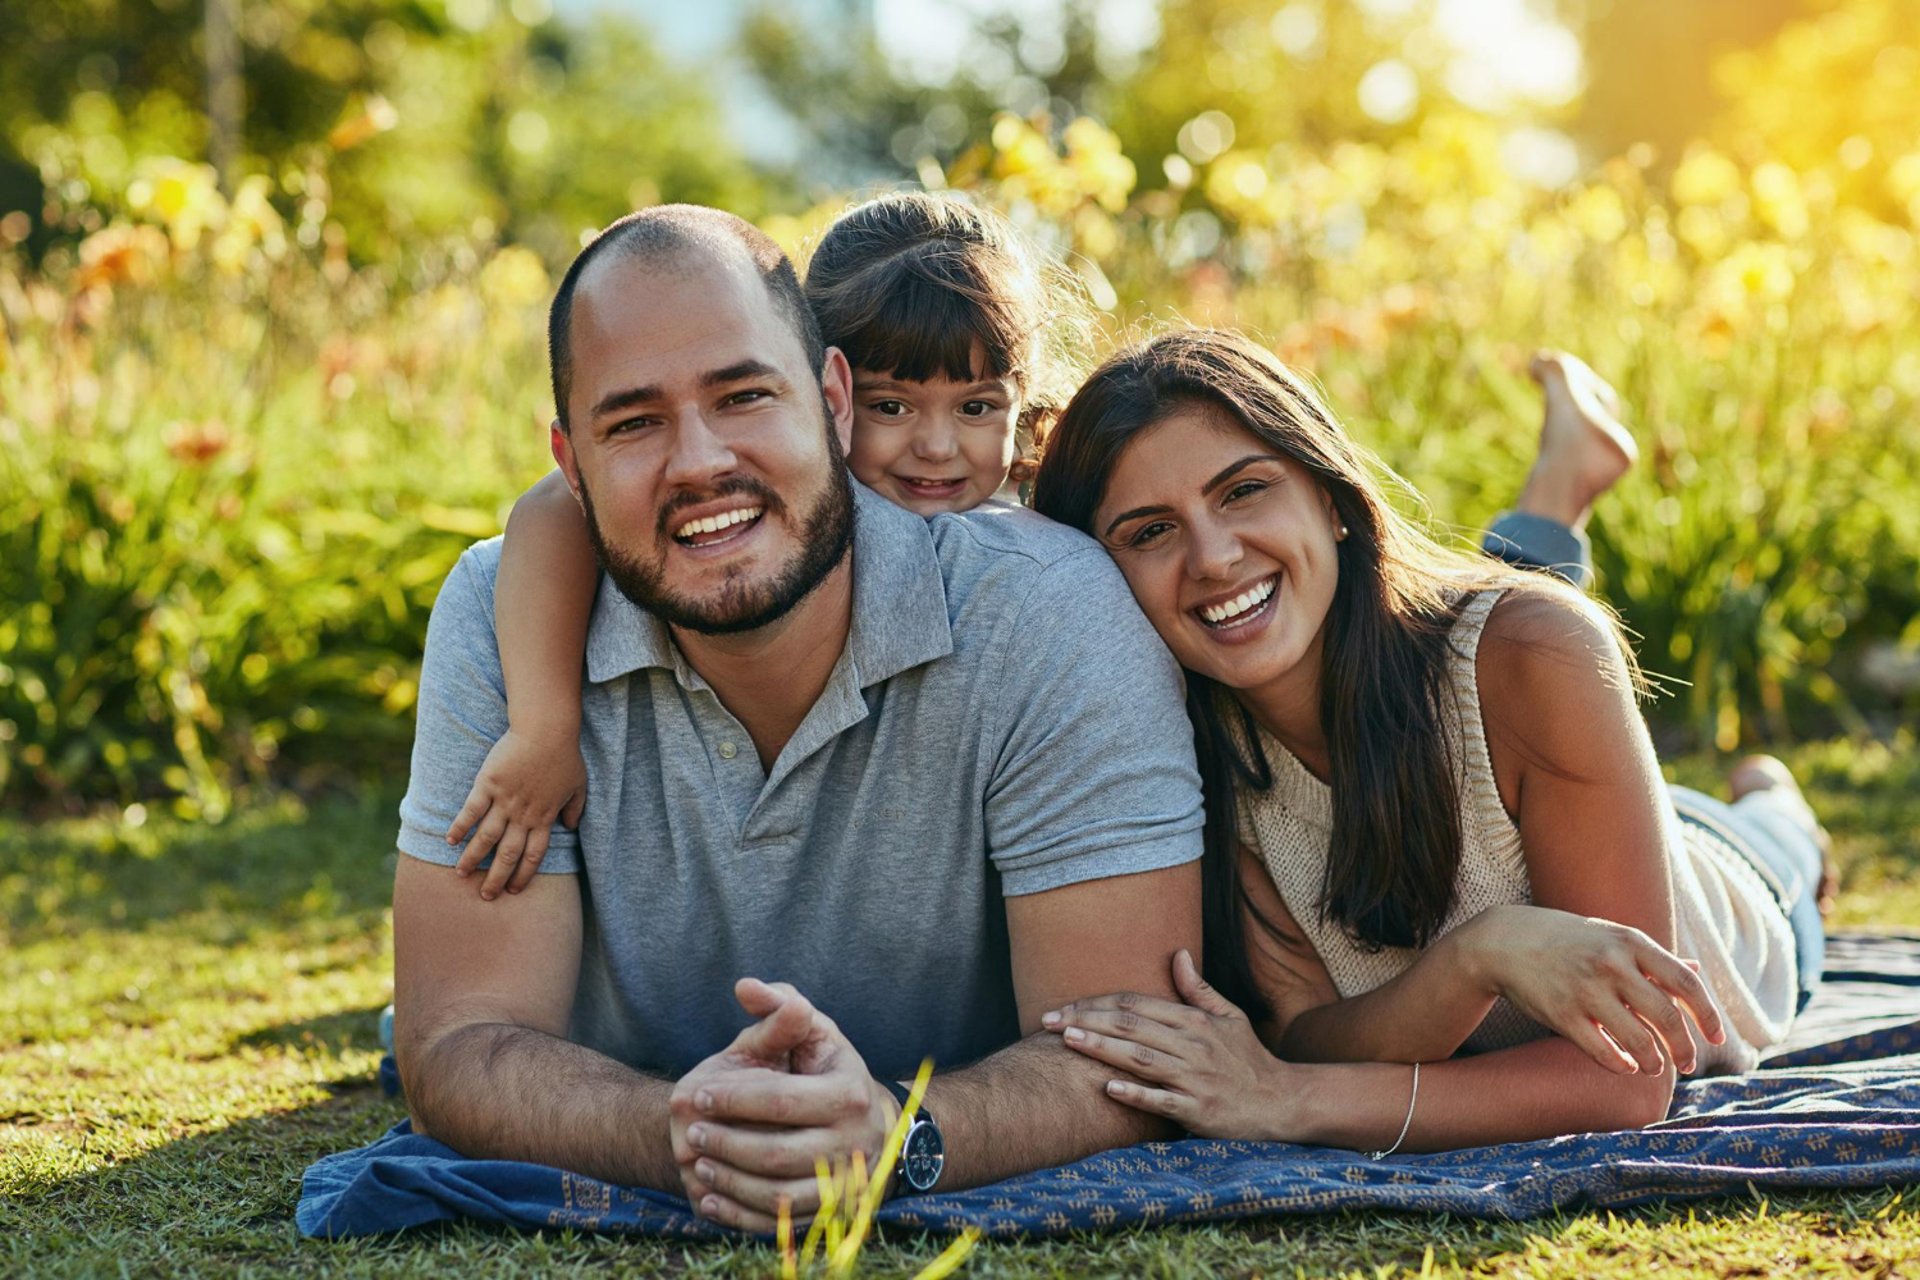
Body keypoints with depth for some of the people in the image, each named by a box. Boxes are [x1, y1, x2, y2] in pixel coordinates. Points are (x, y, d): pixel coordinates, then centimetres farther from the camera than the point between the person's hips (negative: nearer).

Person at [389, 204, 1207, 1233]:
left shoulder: (1052, 617, -17)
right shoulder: (498, 624, -11)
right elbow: (459, 1052, -13)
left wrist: (895, 1136, -40)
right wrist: (683, 1135, -34)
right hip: (618, 1237, 1)